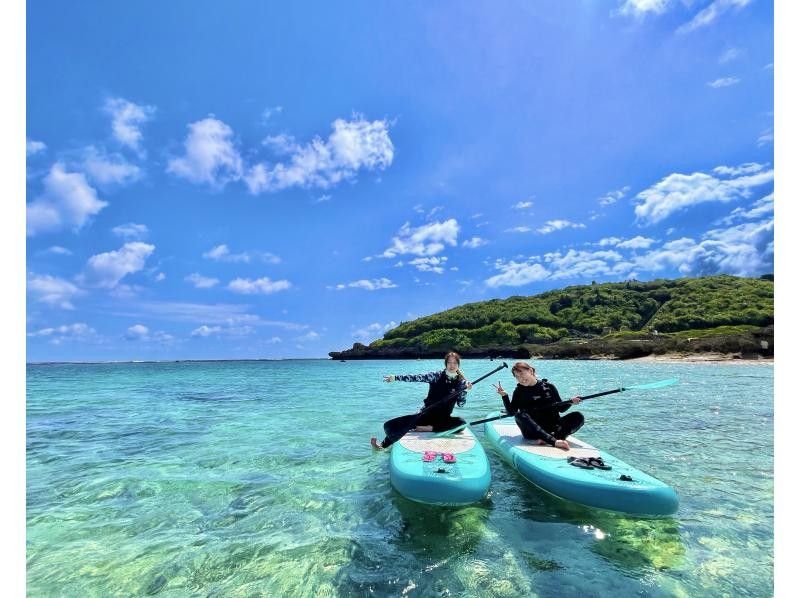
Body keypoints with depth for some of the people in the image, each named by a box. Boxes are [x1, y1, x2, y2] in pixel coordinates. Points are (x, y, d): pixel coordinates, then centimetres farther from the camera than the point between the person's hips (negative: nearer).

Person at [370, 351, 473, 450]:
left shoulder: (461, 382, -1)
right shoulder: (437, 375, -3)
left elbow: (461, 404, -3)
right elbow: (417, 377, -12)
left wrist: (465, 390, -19)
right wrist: (395, 377, -20)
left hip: (443, 419, 1)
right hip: (427, 414, -1)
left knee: (461, 423, -30)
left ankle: (426, 428, -25)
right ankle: (383, 445, -25)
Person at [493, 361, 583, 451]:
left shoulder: (549, 387, 7)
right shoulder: (519, 391, 6)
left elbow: (561, 408, 11)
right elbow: (511, 411, -2)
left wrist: (570, 402, -7)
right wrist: (504, 396, -14)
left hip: (553, 427, 2)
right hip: (533, 430, -1)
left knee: (578, 416, -17)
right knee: (520, 415, -30)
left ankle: (546, 439, -36)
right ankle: (554, 441, -44)